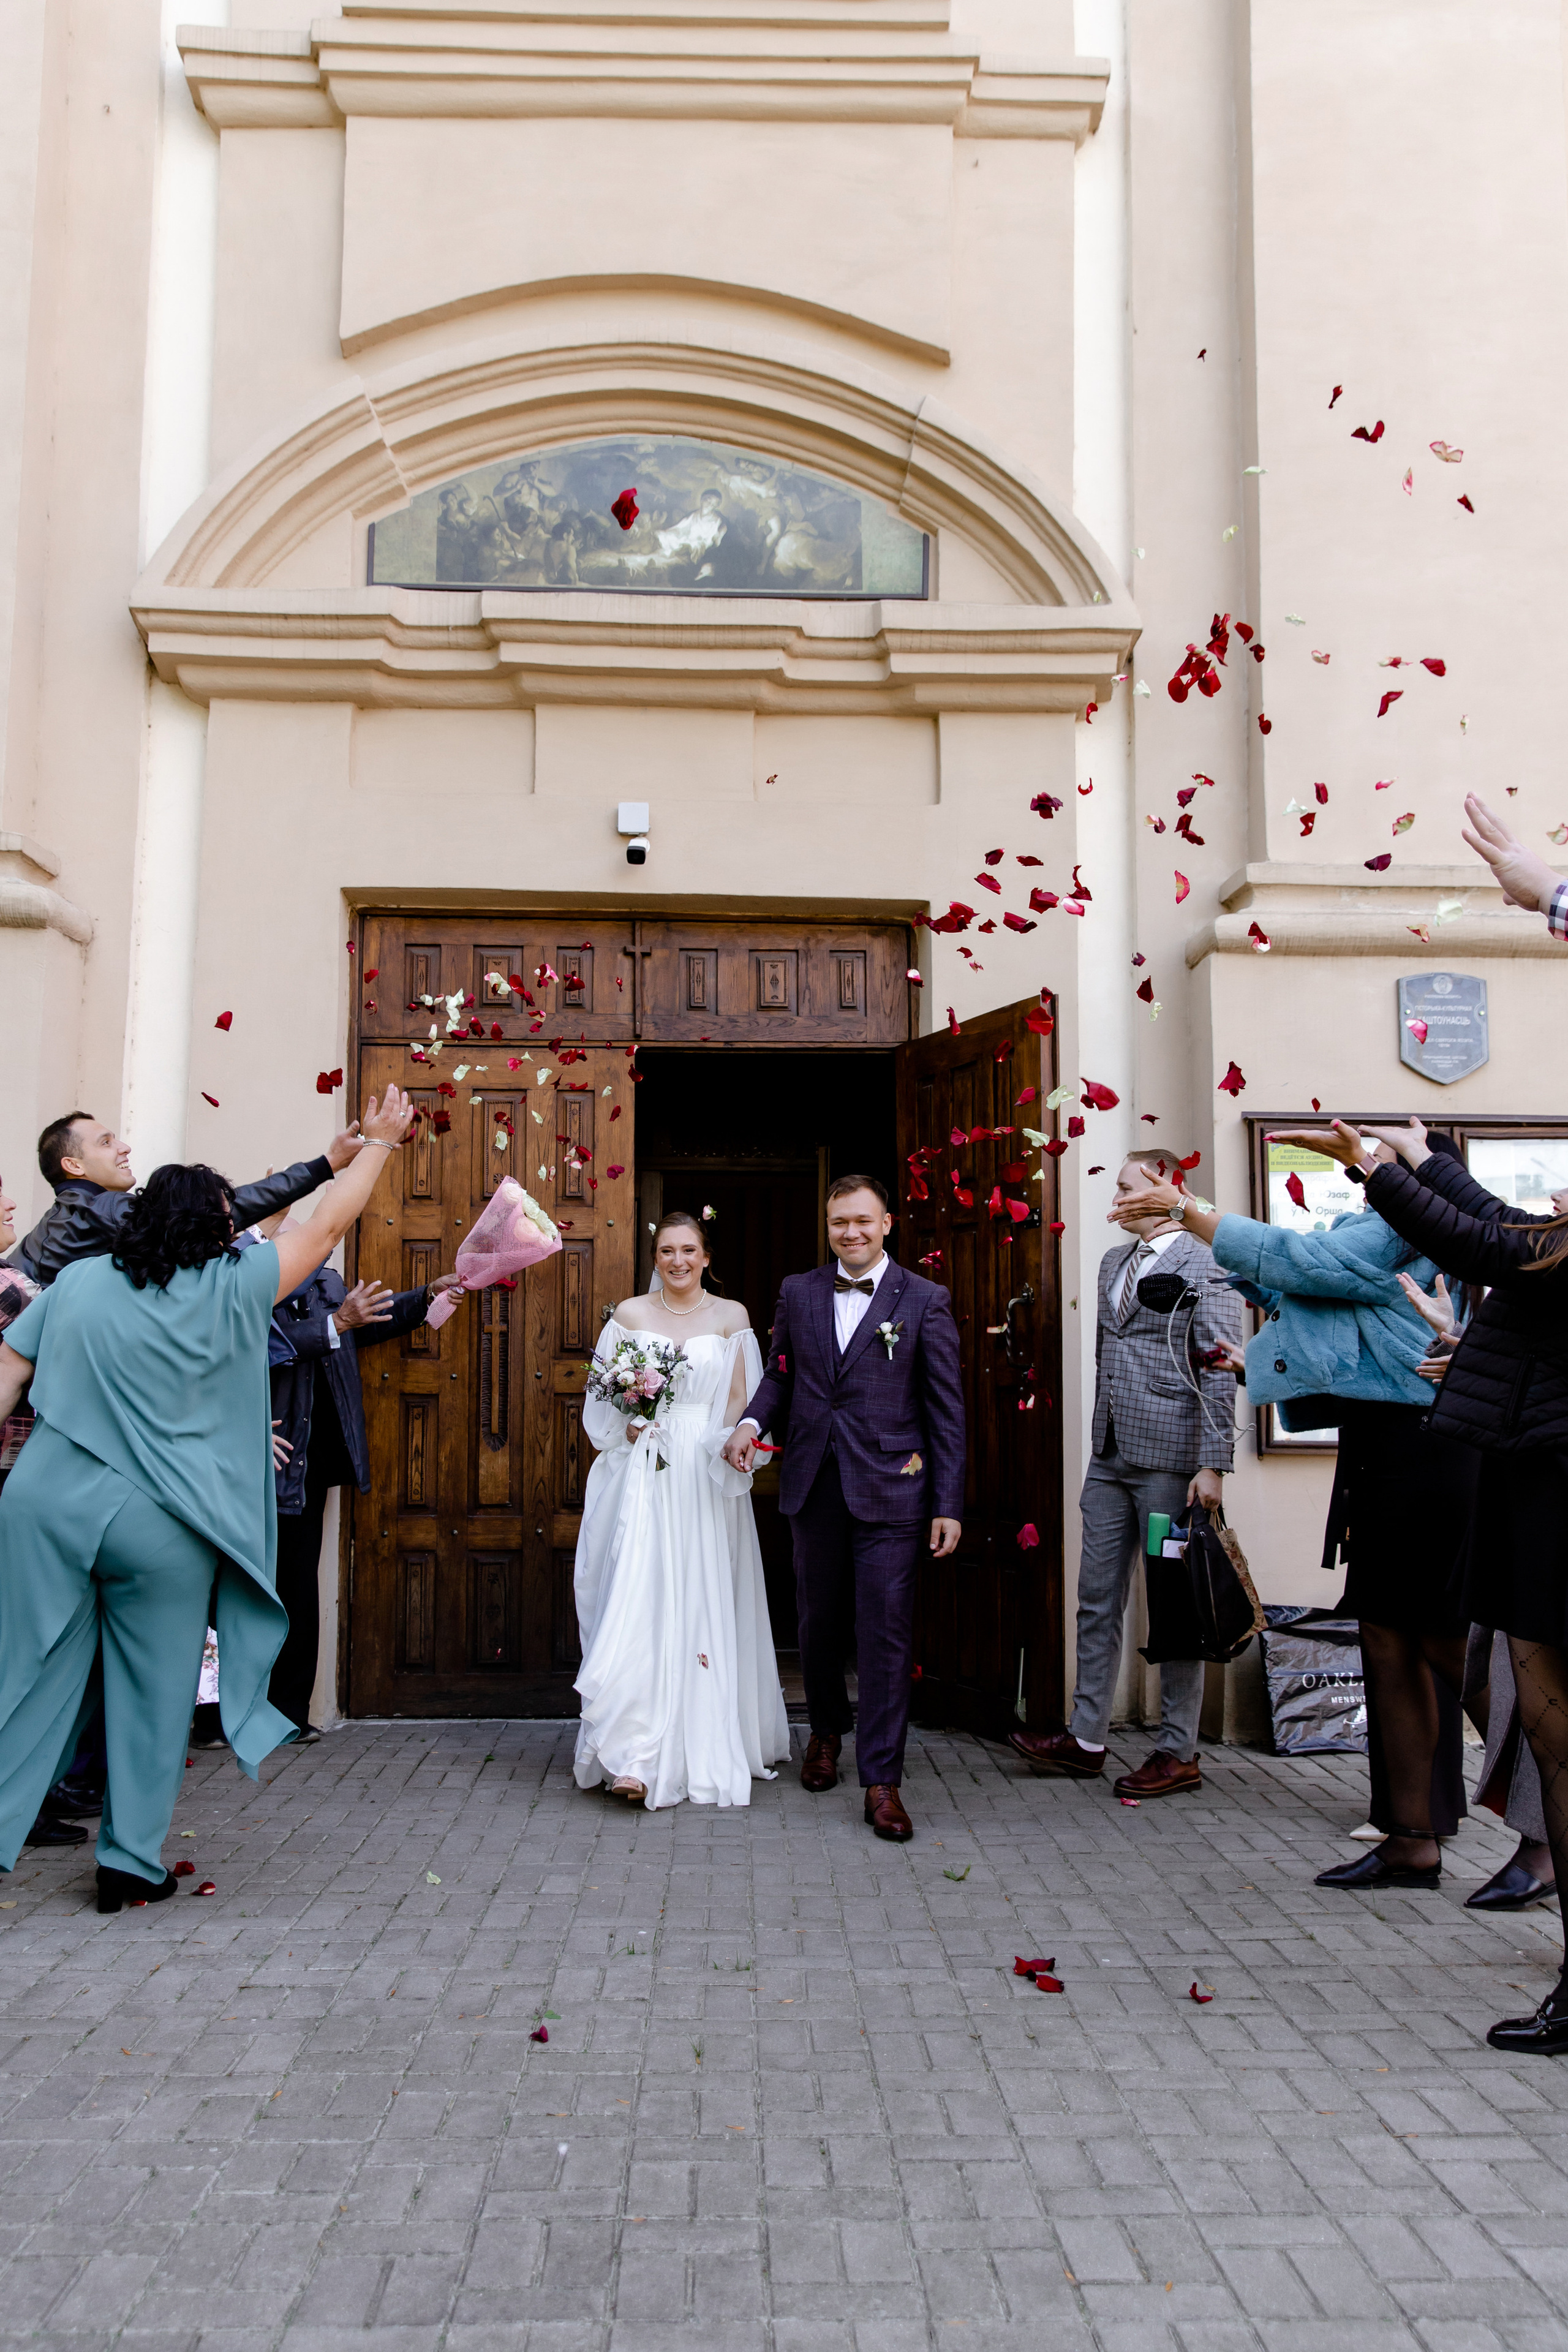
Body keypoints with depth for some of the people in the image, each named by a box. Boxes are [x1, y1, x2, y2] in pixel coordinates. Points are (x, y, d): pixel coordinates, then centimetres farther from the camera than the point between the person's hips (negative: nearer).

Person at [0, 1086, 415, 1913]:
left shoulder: (76, 1281, 6)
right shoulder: (228, 1291, -4)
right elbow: (325, 1228, 4)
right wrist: (378, 1142, 16)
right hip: (159, 1526, -3)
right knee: (152, 1697, 10)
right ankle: (130, 1864, 19)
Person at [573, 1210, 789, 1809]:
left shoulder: (731, 1316, 7)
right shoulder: (628, 1315, 8)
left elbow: (741, 1399, 5)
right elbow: (606, 1398, 9)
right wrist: (628, 1424, -11)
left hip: (707, 1477, 0)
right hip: (645, 1473, 0)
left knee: (706, 1604, 2)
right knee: (640, 1599, -9)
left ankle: (708, 1751, 16)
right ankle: (636, 1756, -7)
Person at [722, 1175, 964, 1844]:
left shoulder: (925, 1300, -1)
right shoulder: (797, 1293, 9)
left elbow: (946, 1407, -2)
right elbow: (779, 1373, 16)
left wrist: (948, 1504, -6)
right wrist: (752, 1420, -6)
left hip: (890, 1488, -3)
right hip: (814, 1486, 3)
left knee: (885, 1632, -3)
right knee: (819, 1621, 15)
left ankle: (882, 1781, 7)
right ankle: (827, 1729, 40)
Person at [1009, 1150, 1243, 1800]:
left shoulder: (1204, 1265, -9)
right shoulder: (1114, 1261, 15)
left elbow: (1220, 1370, -13)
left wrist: (1213, 1465, -18)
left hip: (1169, 1457, -7)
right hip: (1110, 1455, 8)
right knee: (1097, 1600, 10)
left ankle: (1179, 1753, 15)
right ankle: (1086, 1740, 20)